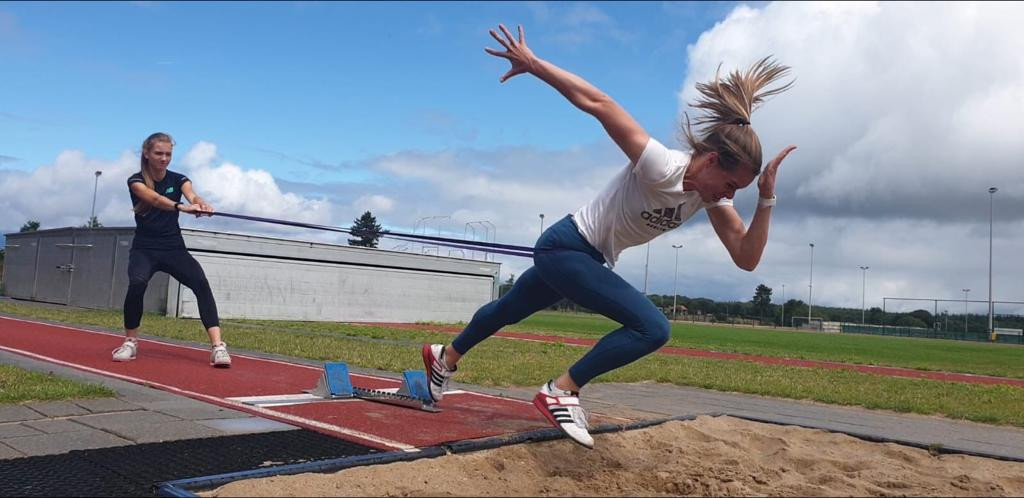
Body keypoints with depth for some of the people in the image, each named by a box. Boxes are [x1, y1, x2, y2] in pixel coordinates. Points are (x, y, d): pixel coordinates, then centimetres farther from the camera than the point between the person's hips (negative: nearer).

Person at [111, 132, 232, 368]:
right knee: (137, 283, -30)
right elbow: (155, 199, -29)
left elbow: (191, 195, -23)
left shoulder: (178, 179, 1)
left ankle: (217, 346, -31)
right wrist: (181, 207, -50)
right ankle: (130, 342, -6)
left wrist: (201, 204, -49)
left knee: (201, 284, -24)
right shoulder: (136, 180, -6)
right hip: (144, 248, -1)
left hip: (174, 248, 2)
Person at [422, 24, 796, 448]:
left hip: (588, 257, 9)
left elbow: (746, 259, -9)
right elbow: (596, 102, -29)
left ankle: (445, 358, 49)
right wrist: (533, 63, -29)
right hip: (565, 246, -9)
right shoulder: (660, 168, -29)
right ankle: (561, 392, -10)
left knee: (508, 312, 26)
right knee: (653, 328, -20)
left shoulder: (710, 196, -5)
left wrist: (767, 199, -19)